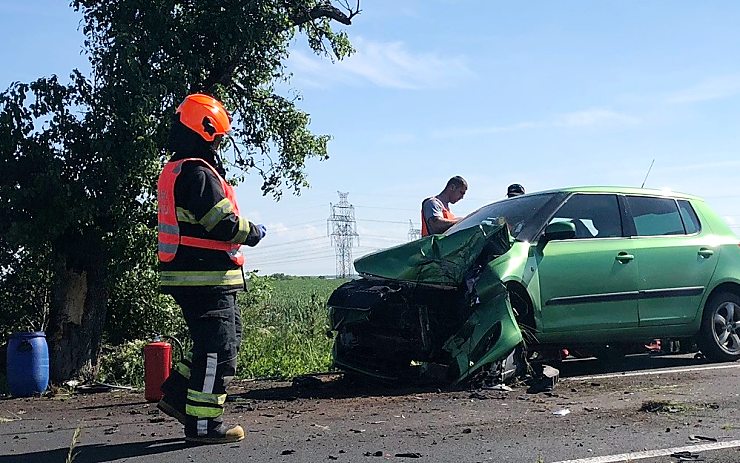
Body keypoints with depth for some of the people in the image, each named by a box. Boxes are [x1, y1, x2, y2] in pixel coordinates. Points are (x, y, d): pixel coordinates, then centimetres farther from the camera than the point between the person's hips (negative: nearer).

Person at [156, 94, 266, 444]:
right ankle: (204, 424, 0)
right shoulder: (199, 173, -16)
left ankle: (177, 395, 20)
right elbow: (224, 224, -20)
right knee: (218, 348, -5)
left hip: (185, 276, 10)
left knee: (228, 337, 19)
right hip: (207, 277, -10)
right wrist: (255, 232, -1)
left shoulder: (172, 172, 17)